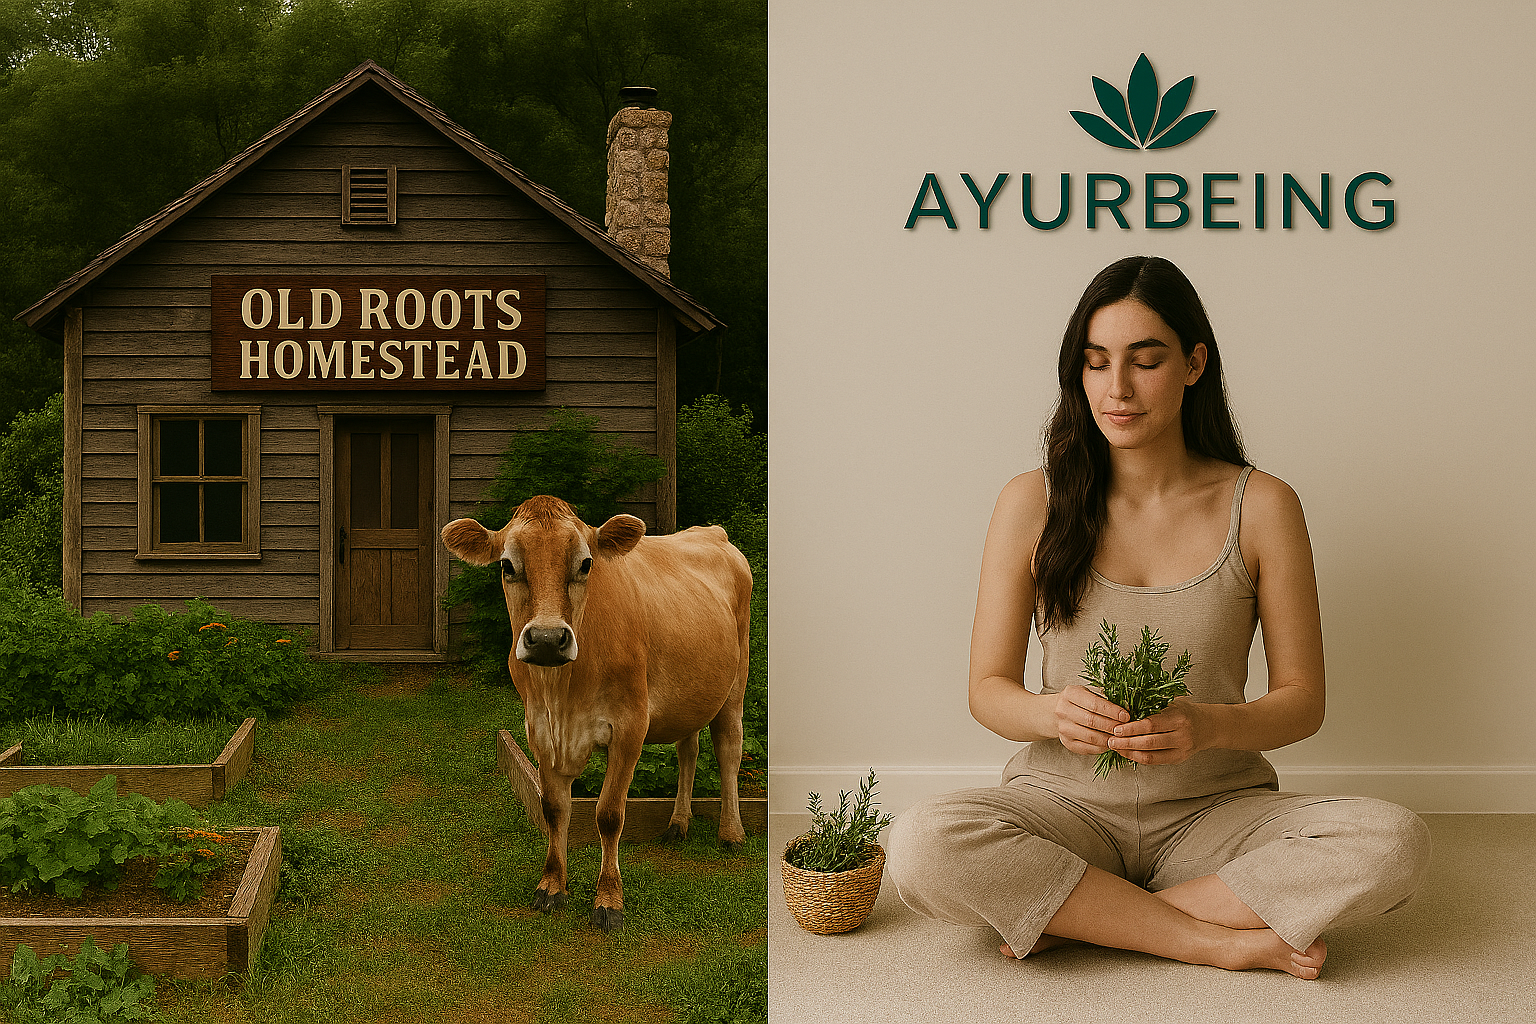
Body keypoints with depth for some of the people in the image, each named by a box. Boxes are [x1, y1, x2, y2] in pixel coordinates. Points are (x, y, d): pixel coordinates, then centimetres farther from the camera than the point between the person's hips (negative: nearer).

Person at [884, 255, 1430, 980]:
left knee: (1394, 845, -27)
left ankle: (1077, 919, -17)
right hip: (1066, 805, -1)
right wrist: (1053, 713, -23)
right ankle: (1223, 941, -19)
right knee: (921, 845, -32)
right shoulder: (1033, 504, 0)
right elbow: (988, 689, 1)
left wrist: (1210, 726, -22)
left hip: (1216, 810, 1)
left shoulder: (1261, 507, 0)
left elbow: (1302, 699, 1)